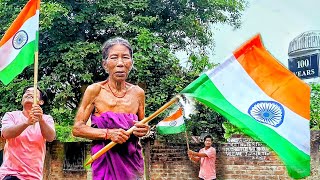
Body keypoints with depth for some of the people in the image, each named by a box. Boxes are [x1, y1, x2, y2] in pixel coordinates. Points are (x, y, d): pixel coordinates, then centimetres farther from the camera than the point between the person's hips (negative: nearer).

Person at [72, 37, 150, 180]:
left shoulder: (138, 93, 1)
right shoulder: (95, 90, -8)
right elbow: (77, 128, -7)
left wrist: (143, 130, -6)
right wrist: (108, 134, -19)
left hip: (132, 161, 3)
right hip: (105, 162, -3)